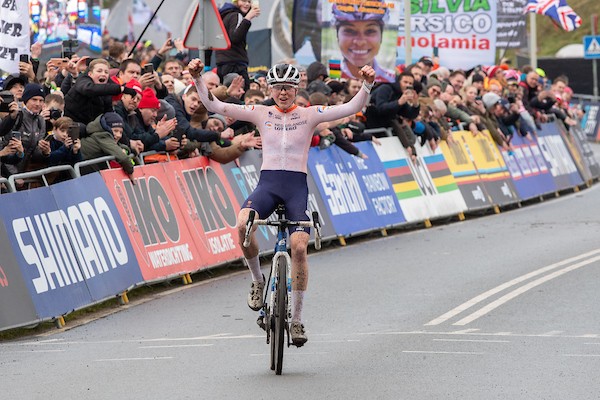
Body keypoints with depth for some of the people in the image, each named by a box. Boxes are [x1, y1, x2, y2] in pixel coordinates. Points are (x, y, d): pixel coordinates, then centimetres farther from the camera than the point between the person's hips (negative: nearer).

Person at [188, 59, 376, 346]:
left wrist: (367, 85, -21)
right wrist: (198, 79, -10)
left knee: (299, 247, -18)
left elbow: (351, 108, -4)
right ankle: (257, 280, -4)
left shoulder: (310, 115, 6)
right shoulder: (261, 113, 9)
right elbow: (214, 106, 4)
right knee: (243, 224, -31)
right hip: (267, 182, 1)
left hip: (297, 185, -1)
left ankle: (296, 319, -4)